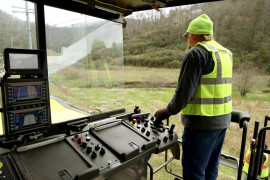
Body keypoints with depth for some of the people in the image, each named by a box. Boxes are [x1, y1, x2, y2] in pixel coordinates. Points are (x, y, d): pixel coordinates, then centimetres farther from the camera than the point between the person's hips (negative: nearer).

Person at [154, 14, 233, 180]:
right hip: (223, 119, 9)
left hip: (202, 122, -9)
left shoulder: (196, 53, -13)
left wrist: (168, 111, -7)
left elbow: (185, 90, -18)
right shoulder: (226, 52, 14)